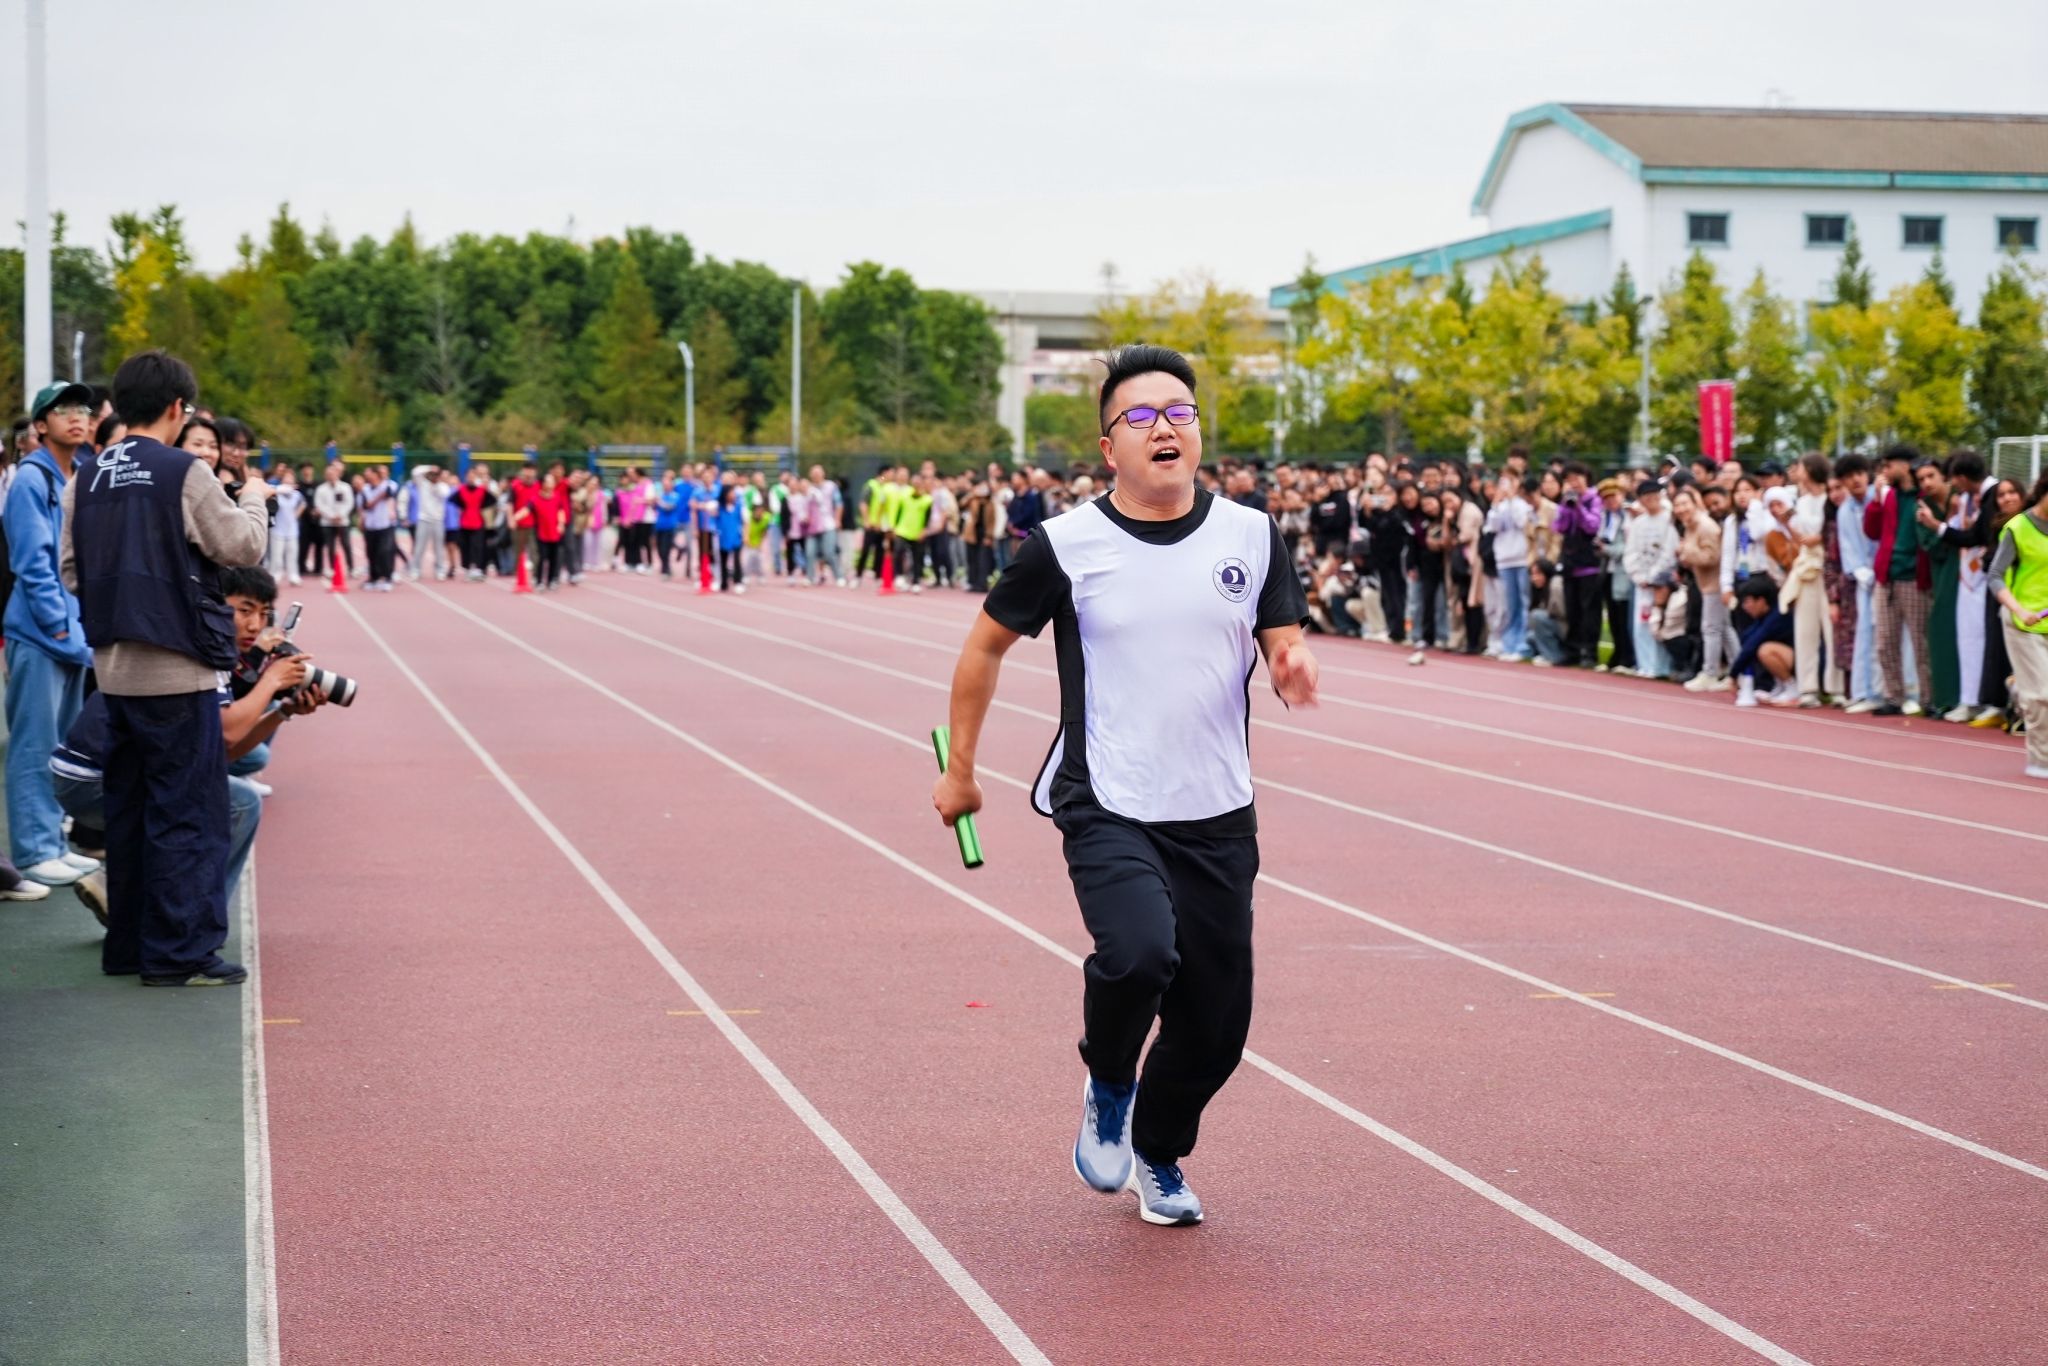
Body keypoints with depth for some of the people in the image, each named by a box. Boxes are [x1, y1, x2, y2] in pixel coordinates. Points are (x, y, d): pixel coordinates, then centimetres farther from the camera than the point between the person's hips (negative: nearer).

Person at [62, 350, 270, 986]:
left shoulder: (86, 481, 6)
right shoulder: (184, 474, -12)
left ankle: (128, 945, 20)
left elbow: (71, 572, 10)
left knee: (128, 808, 15)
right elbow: (243, 547, -8)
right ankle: (181, 951, -2)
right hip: (178, 669, -6)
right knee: (188, 813, -1)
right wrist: (254, 501, 9)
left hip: (113, 667, 7)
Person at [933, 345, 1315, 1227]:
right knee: (1140, 953, -29)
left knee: (1216, 1021, 6)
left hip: (1217, 816, 3)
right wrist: (960, 770, 10)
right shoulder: (1065, 545, -5)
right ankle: (1106, 1087, 4)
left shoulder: (1251, 536, 2)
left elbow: (1287, 651, 7)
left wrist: (1295, 674, -18)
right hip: (1106, 812, -3)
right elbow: (985, 645, 6)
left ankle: (1159, 1159, 35)